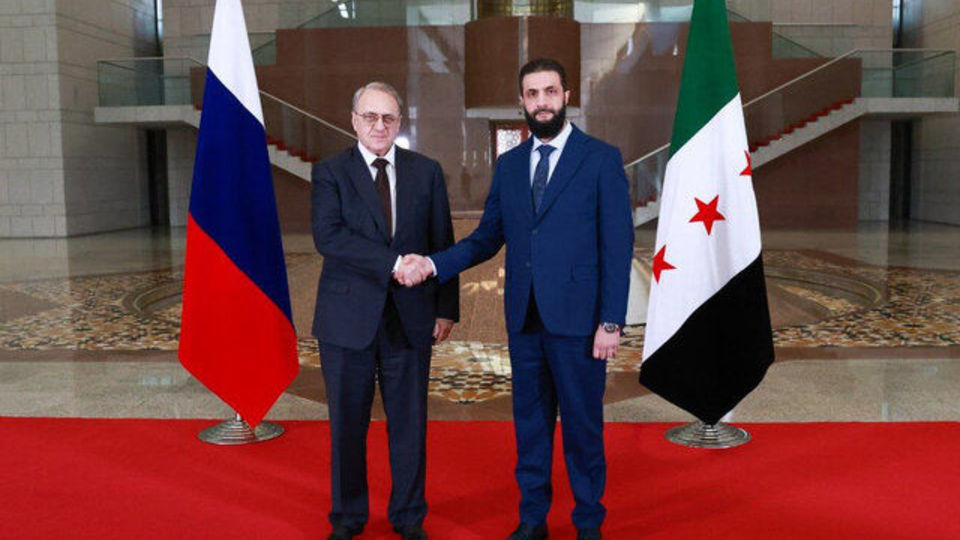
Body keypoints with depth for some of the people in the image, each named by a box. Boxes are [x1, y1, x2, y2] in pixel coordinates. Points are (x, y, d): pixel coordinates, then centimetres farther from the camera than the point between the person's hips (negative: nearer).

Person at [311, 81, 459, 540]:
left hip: (411, 317, 2)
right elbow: (328, 236, -14)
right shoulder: (330, 172, 1)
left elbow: (443, 243, 8)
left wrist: (447, 309, 2)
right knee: (347, 424, 9)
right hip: (348, 318, -1)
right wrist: (392, 262, -21)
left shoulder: (427, 172, 8)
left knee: (409, 423, 9)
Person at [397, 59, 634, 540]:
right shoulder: (508, 165, 11)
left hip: (576, 319, -4)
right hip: (524, 318, 4)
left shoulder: (601, 159, -2)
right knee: (530, 422, 14)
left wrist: (612, 321, -11)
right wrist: (433, 264, -5)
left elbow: (617, 244, -6)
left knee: (582, 424, 6)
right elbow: (487, 238, 11)